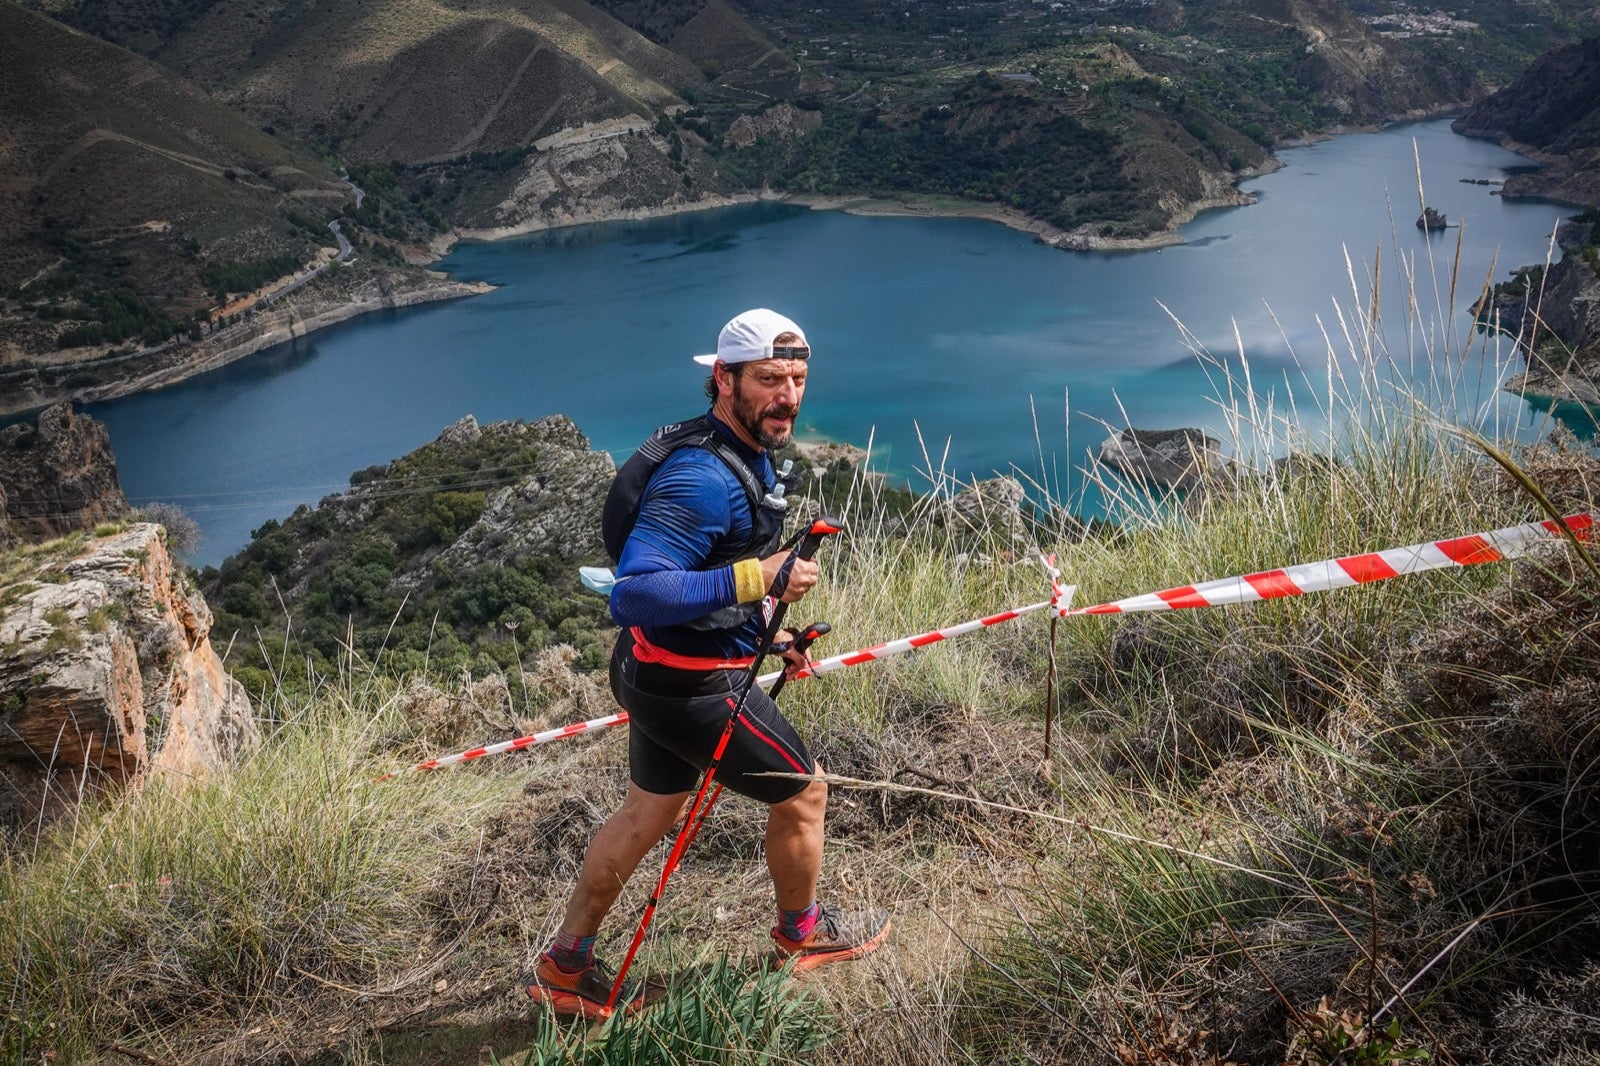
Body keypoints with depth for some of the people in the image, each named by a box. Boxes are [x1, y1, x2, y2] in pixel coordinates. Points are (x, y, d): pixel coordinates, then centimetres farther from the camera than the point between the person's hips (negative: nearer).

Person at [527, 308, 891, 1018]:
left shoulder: (745, 455, 4)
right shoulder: (703, 478, -29)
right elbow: (632, 595, -36)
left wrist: (763, 632, 16)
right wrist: (754, 578, -36)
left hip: (658, 669, 10)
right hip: (693, 686, -9)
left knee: (650, 813, 23)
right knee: (802, 793, 11)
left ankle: (566, 965, 37)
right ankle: (802, 933, 38)